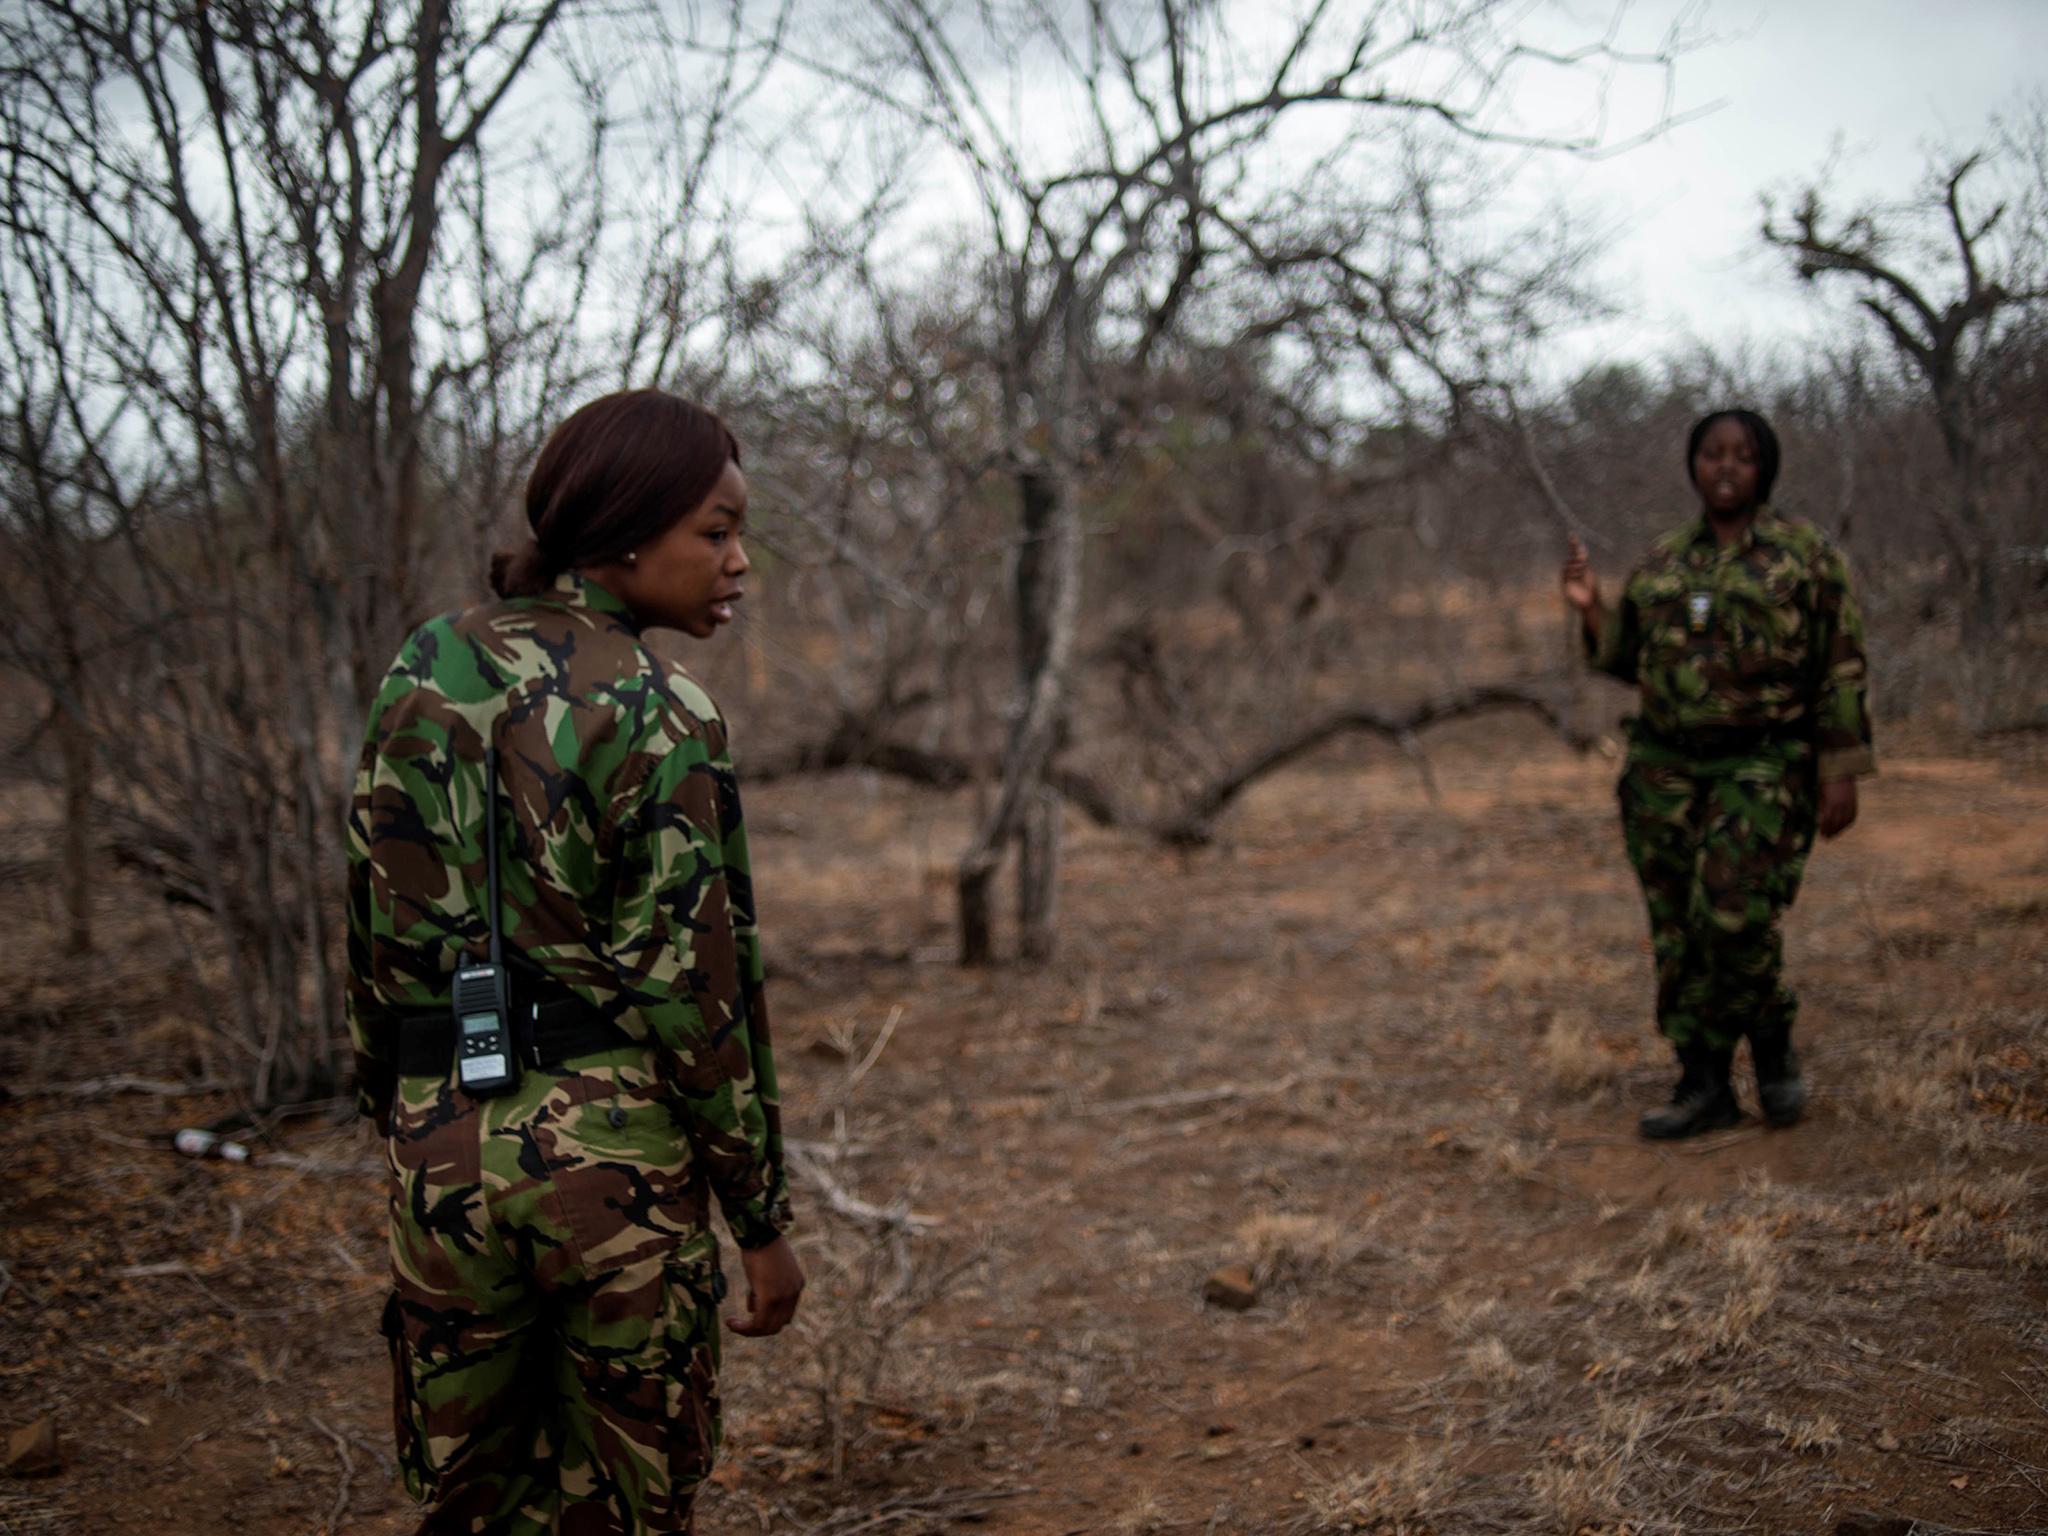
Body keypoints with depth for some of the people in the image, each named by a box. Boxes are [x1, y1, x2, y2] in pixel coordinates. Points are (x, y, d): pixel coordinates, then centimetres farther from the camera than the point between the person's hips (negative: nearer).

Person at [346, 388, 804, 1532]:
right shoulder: (663, 715, -13)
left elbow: (380, 930, 8)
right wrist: (762, 1217, -5)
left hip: (449, 1146, 5)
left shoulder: (426, 674, 4)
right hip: (621, 1149, -5)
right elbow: (691, 987, -13)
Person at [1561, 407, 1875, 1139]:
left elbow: (1840, 672, -3)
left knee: (1736, 921, -15)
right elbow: (1632, 659, 18)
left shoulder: (1805, 553, -1)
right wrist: (1590, 607, 1)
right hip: (1666, 770, 5)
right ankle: (1705, 1089, 11)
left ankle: (1773, 1047, 11)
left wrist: (1842, 774, -9)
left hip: (1763, 770, -5)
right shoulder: (1662, 562, 12)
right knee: (1679, 933, 4)